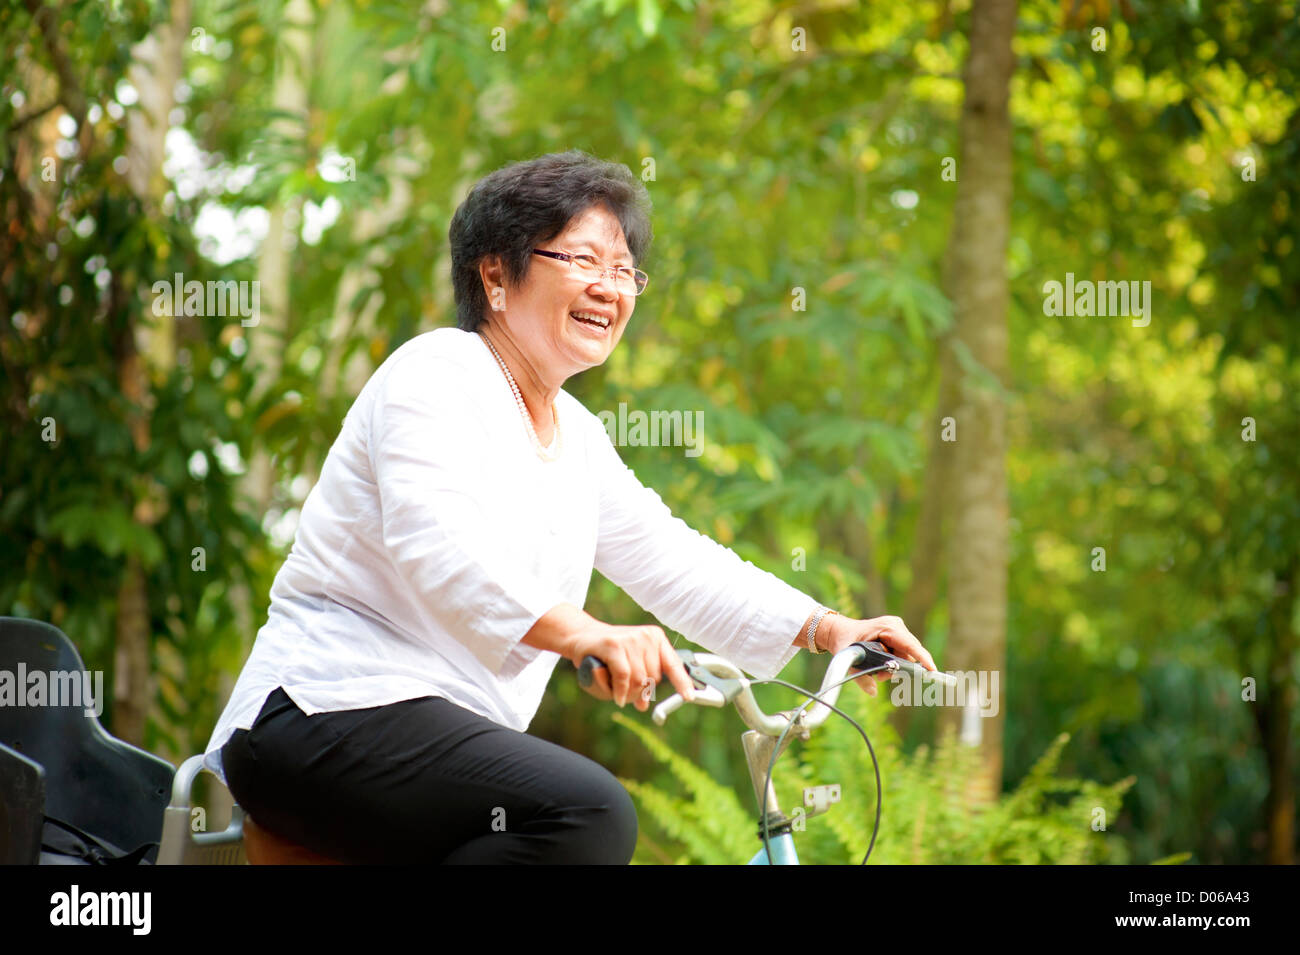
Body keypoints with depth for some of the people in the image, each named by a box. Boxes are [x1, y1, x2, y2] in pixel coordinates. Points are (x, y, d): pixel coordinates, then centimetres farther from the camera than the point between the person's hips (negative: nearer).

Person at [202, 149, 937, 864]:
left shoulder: (577, 437, 18)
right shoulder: (434, 374, -8)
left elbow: (669, 558, 20)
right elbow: (436, 548, -25)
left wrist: (822, 628, 7)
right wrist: (583, 634, -39)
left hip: (447, 730, 9)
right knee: (588, 813, -28)